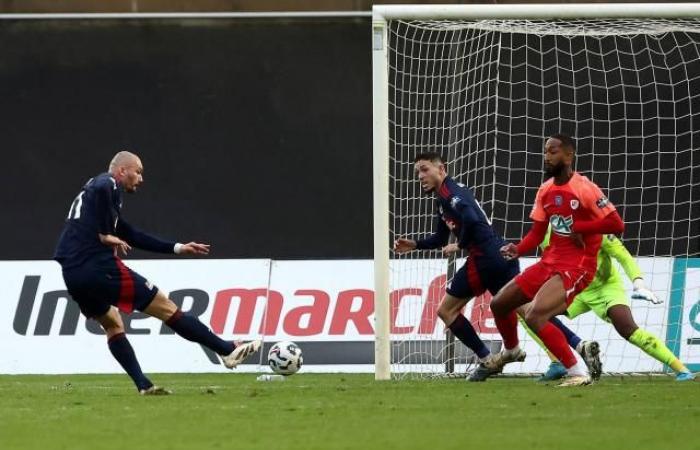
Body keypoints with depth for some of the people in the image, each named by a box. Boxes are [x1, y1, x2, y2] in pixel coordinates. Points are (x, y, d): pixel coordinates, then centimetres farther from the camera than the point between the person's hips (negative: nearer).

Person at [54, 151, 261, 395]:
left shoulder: (89, 190, 28)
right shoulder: (109, 184, 1)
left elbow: (132, 235, 32)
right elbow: (101, 190, -28)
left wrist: (177, 248, 33)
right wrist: (105, 235, -18)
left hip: (71, 274, 9)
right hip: (99, 268, -9)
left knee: (112, 325, 27)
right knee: (167, 308, -1)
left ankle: (144, 385, 17)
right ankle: (228, 350, 4)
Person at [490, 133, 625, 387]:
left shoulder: (584, 189, -16)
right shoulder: (546, 191, 8)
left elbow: (616, 224, -21)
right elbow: (537, 233, 12)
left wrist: (578, 227, -19)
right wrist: (518, 250, -7)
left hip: (576, 267, -8)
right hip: (549, 262, 8)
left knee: (534, 316, -27)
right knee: (499, 304, 16)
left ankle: (577, 372, -19)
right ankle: (510, 351, 46)